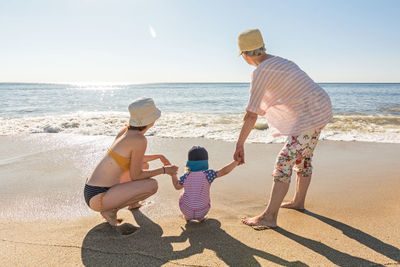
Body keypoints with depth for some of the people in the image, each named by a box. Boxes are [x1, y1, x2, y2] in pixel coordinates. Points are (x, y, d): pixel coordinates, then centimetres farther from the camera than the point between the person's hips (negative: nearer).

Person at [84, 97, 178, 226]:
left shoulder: (126, 130, 4)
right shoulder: (140, 140, -22)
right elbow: (135, 176, -15)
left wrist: (159, 156, 23)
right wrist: (164, 170, -4)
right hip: (97, 198, -9)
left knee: (144, 165, 18)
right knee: (152, 185, -20)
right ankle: (110, 210, -6)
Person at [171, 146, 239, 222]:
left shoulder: (186, 176, -13)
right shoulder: (206, 174, -21)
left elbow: (177, 186, 5)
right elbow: (223, 171, -21)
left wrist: (173, 174, 16)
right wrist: (236, 161, -15)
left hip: (186, 210, 1)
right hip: (202, 212, -1)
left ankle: (187, 216, 29)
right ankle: (200, 217, 22)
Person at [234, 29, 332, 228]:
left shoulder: (261, 72, -15)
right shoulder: (278, 61, 13)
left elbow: (251, 115, -17)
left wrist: (239, 145, -11)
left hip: (309, 116, -10)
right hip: (321, 109, 10)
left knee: (284, 162, -10)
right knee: (303, 158, 20)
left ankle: (269, 217, -6)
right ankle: (299, 202, 37)